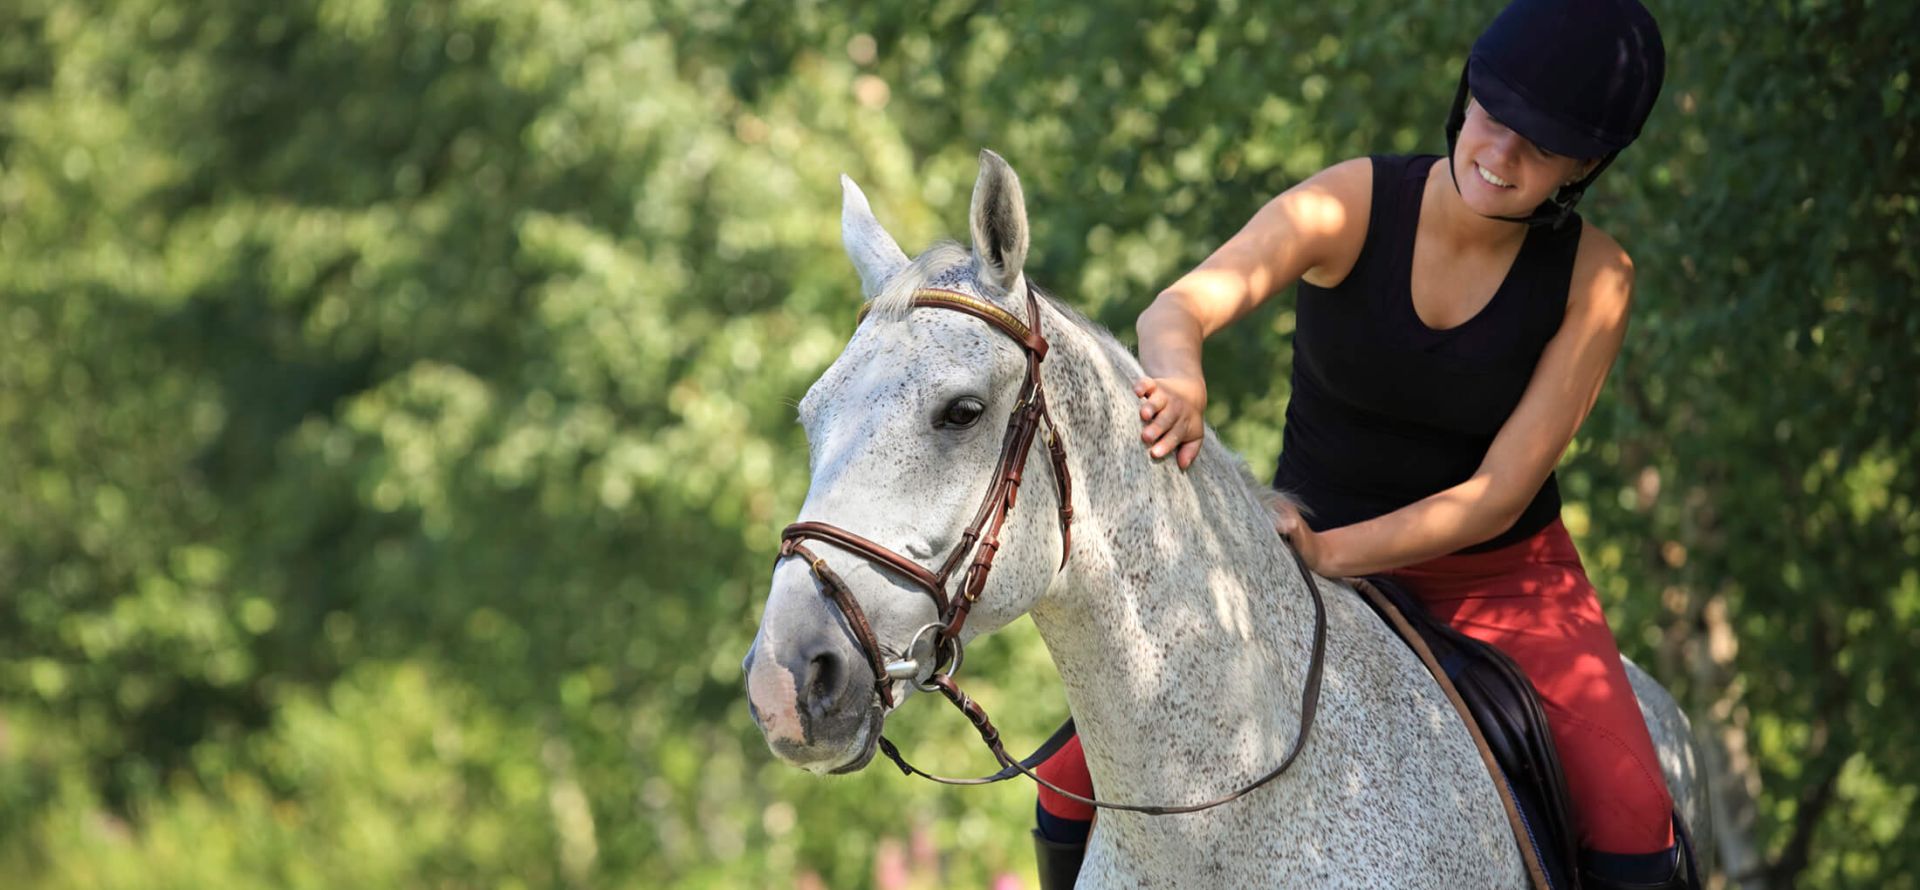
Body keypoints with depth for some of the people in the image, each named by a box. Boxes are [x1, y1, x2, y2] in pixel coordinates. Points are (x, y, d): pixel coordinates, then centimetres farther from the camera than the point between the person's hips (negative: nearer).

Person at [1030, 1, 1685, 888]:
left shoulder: (1593, 277, -15)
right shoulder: (1355, 204, -16)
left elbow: (1500, 492, -18)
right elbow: (1180, 307, -31)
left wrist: (1331, 551, -32)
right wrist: (1178, 383, -55)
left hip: (1500, 579, -1)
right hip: (1303, 558, 1)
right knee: (1075, 788, -12)